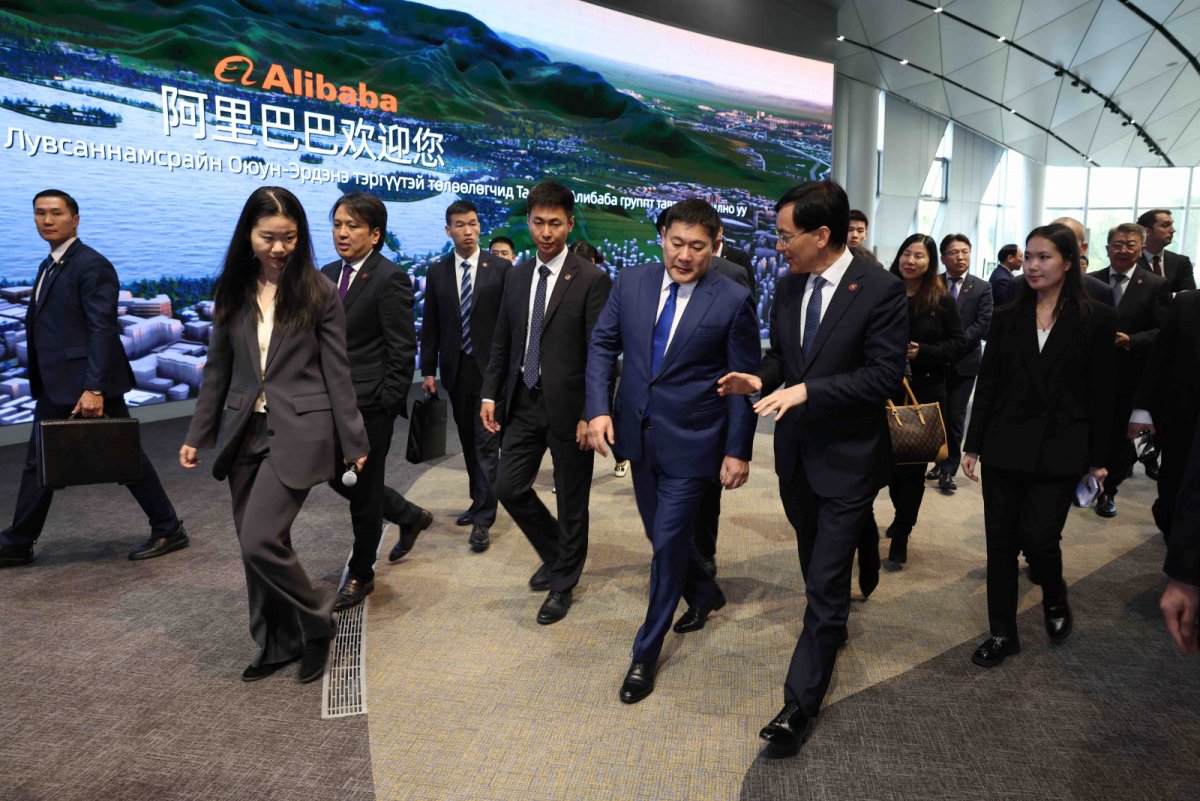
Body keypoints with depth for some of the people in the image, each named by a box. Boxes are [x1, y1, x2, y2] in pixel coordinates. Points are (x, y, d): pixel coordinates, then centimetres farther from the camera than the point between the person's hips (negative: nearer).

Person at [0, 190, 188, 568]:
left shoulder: (92, 266, -13)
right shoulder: (48, 266, 15)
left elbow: (102, 331, -19)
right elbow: (43, 326, 18)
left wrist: (93, 389, -24)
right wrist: (42, 384, 15)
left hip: (86, 385, -9)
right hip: (57, 388, 9)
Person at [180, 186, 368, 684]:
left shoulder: (319, 291, -5)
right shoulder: (232, 290, 7)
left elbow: (337, 373, -3)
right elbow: (218, 369, 13)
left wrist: (354, 442, -2)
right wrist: (198, 434, 13)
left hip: (298, 432, -5)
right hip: (244, 433, 5)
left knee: (261, 540, -13)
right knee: (255, 546, 10)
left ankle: (316, 621, 12)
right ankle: (276, 645, 28)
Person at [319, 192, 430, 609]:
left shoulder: (389, 278, -13)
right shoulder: (327, 275, 11)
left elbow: (402, 350, -14)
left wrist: (387, 405, -16)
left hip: (369, 404, -8)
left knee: (364, 490, 5)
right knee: (340, 478, 16)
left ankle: (361, 574, 24)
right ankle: (409, 516, 39)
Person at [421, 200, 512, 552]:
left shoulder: (501, 267, -3)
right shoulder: (437, 272, 6)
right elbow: (431, 326, 7)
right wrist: (428, 370, 3)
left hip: (490, 367, -4)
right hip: (456, 369, 4)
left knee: (486, 443, -6)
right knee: (469, 441, 14)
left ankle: (482, 520, -3)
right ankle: (480, 502, 29)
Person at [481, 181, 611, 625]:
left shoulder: (592, 279, -10)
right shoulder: (517, 276, 8)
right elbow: (502, 341, 13)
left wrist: (591, 414, -16)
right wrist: (491, 394, 6)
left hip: (568, 406, -5)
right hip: (523, 402, 6)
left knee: (571, 501, 8)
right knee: (508, 487, 9)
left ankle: (562, 584, 28)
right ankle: (557, 553, 34)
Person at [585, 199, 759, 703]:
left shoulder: (733, 300, -11)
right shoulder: (630, 283, -1)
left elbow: (744, 380, -7)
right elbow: (603, 346, 4)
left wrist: (738, 451, -9)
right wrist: (598, 408, -8)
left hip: (691, 440, -4)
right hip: (637, 432, 5)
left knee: (668, 543, 0)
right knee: (662, 532, 19)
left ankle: (646, 654, 19)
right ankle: (704, 593, 49)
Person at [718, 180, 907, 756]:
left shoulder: (880, 290, -16)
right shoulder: (788, 286, 3)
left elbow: (885, 374, -20)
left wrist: (807, 391, -26)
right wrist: (761, 379, -8)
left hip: (847, 457, -6)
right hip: (795, 453, 6)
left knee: (826, 581, -2)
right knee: (816, 564, 25)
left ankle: (800, 703, 7)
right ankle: (832, 628, 51)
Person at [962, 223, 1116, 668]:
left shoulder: (1095, 319, -2)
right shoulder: (1008, 318, 5)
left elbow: (1101, 393, 0)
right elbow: (987, 383, 5)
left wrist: (1098, 458, 0)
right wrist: (973, 445, 2)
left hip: (1058, 450, -2)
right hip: (1005, 445, 3)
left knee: (1040, 539, -3)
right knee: (1000, 541, 5)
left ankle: (1055, 599, 31)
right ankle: (1002, 633, 18)